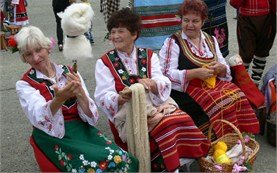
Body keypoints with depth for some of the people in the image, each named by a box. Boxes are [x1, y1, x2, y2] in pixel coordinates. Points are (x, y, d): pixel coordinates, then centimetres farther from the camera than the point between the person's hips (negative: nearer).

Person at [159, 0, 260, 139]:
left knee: (238, 96, -24)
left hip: (214, 85, 5)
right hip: (185, 90, -5)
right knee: (219, 104, -31)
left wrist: (221, 68, -7)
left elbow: (225, 69, 18)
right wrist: (196, 73, -19)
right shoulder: (173, 42, 2)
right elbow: (167, 74, -9)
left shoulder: (211, 40, 18)